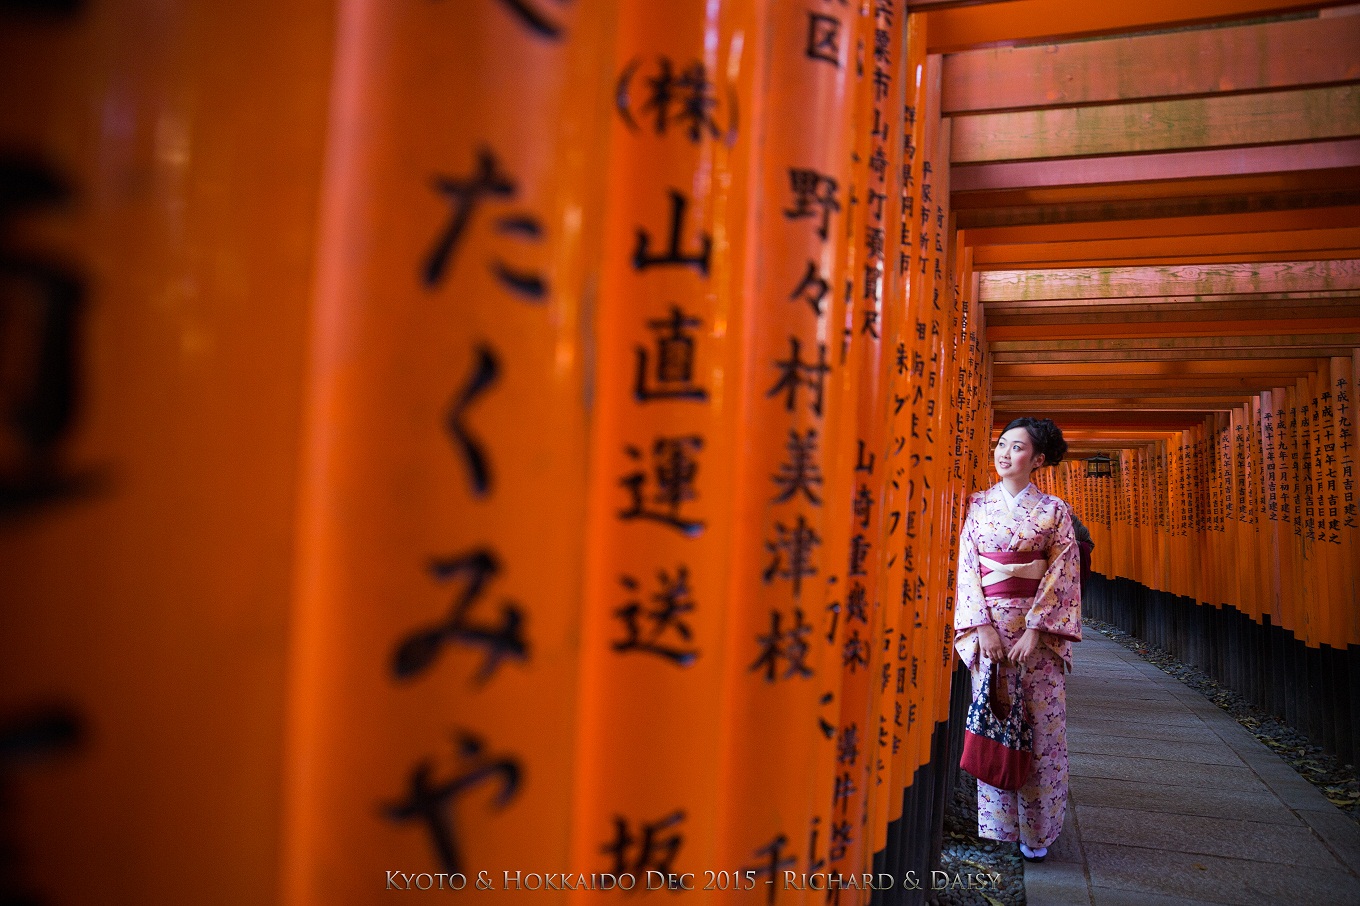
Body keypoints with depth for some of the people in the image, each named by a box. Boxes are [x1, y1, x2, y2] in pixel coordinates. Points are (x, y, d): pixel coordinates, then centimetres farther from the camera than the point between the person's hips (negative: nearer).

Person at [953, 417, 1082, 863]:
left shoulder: (1053, 510, 3)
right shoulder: (979, 505, 6)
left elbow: (1063, 572, -3)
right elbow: (968, 567, 2)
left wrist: (1034, 629, -12)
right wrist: (983, 627, -9)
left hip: (1038, 626, -1)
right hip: (988, 623, 1)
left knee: (1041, 723, 1)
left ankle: (1035, 832, 16)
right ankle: (996, 827, 16)